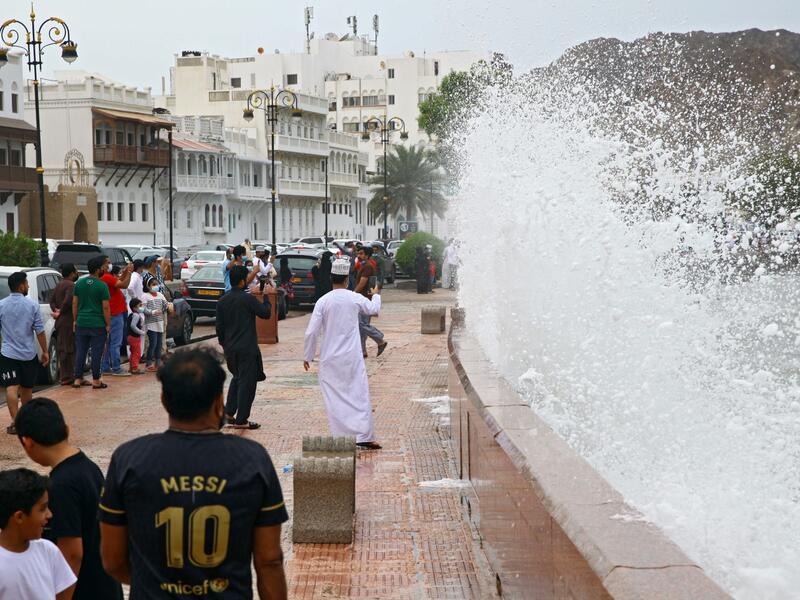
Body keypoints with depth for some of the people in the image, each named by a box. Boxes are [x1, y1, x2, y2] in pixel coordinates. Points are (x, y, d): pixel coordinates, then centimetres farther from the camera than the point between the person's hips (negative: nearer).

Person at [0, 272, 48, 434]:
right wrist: (45, 351, 6)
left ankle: (15, 422, -19)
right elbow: (39, 331, -3)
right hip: (29, 354, 1)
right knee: (27, 388, 16)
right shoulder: (32, 305, -6)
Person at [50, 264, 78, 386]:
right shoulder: (71, 285, -15)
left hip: (60, 321, 10)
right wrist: (60, 312, -12)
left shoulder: (59, 284, 16)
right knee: (68, 349, -6)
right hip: (68, 322, -10)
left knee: (61, 348, 14)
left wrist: (56, 310, 2)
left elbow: (52, 300, 16)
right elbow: (68, 301, -25)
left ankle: (62, 376, 20)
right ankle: (66, 377, -5)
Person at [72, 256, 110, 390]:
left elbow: (75, 303, 8)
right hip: (98, 324, -5)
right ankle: (96, 381, 5)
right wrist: (108, 324, -3)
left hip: (81, 323, 5)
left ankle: (78, 379, 14)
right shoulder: (102, 286, -11)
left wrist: (75, 320, 16)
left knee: (80, 351, 11)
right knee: (96, 353, 1)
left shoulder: (79, 283, 4)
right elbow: (105, 307, -11)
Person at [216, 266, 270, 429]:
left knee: (237, 378, 24)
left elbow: (219, 326, 8)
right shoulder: (248, 299, -14)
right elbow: (265, 313, -6)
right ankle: (241, 420, 3)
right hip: (247, 348, -6)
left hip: (230, 348, 7)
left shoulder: (222, 301, 4)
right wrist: (266, 298, 8)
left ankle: (229, 412, 20)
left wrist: (223, 343, 20)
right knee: (247, 382, 1)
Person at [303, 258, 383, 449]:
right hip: (352, 358, 0)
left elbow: (312, 331, -8)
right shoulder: (355, 299, -4)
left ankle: (339, 437, 6)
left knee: (334, 398, 5)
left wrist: (307, 356, 5)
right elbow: (374, 309, 18)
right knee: (359, 394, 6)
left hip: (330, 360, 0)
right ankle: (364, 436, 3)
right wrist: (376, 295, 40)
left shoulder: (323, 301, -8)